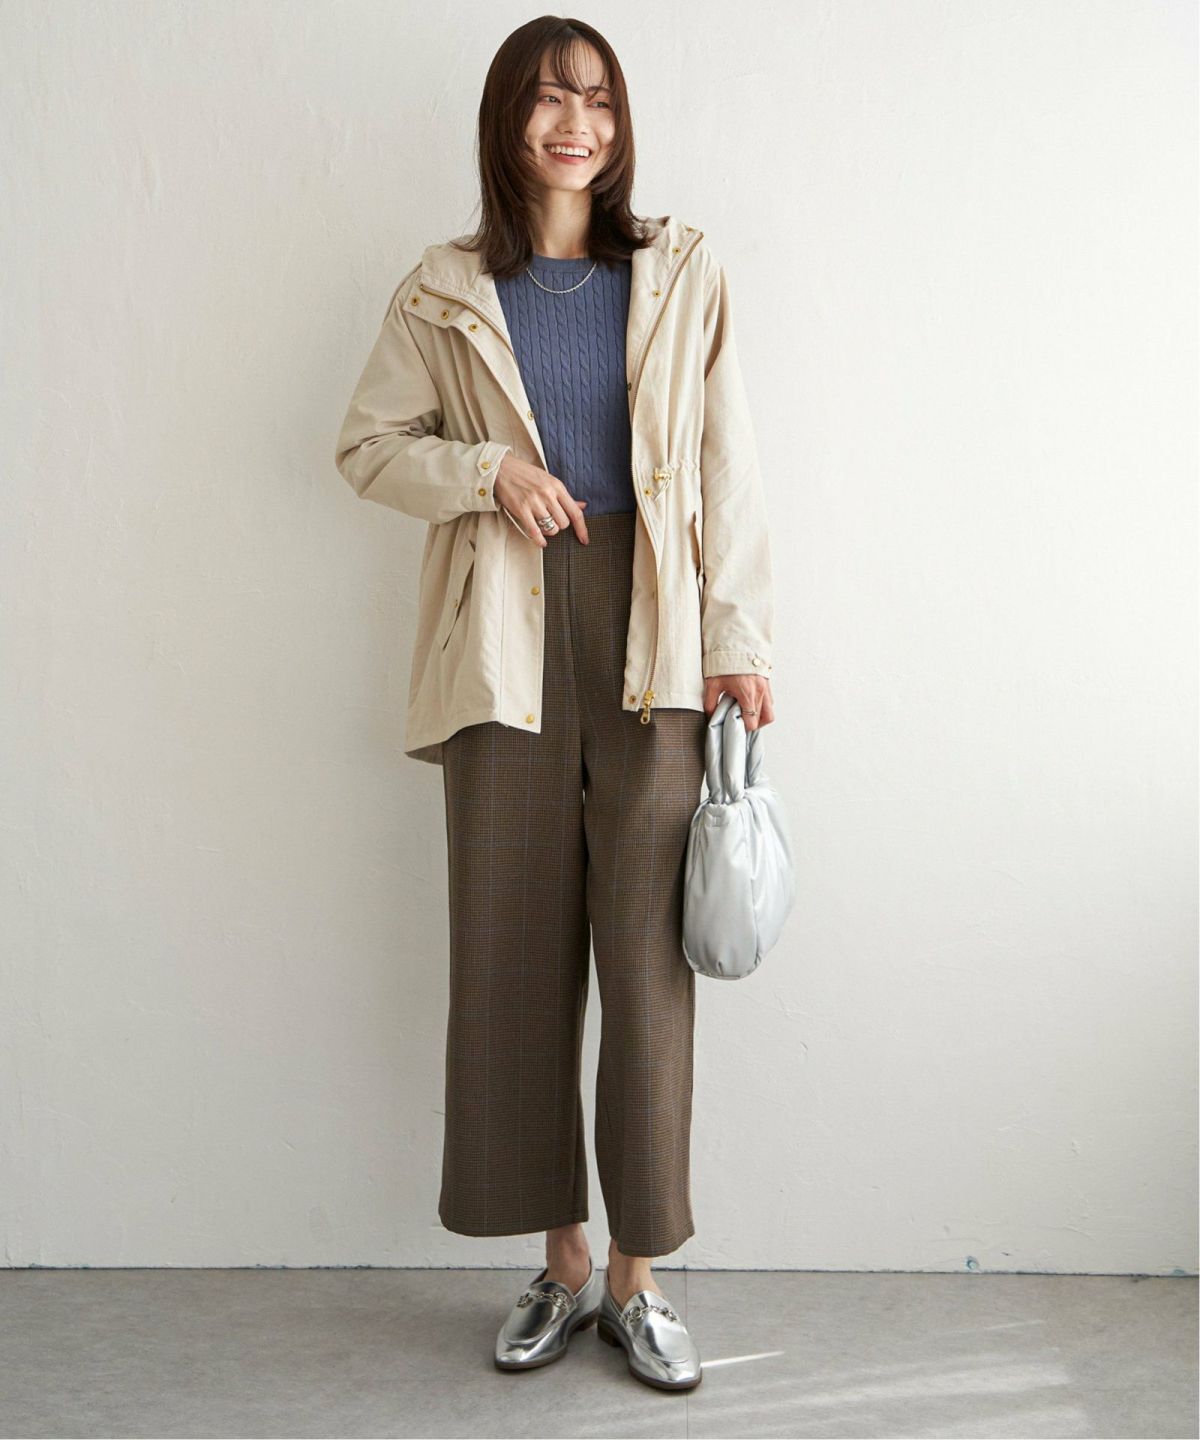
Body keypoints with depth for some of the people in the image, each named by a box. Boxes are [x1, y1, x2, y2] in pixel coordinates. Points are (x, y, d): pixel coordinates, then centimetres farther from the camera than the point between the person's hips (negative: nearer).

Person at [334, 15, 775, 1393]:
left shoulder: (683, 274, 9)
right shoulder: (444, 292, 9)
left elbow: (725, 468, 5)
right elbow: (366, 442, 12)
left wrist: (737, 639, -3)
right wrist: (487, 470, -6)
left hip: (650, 634, 0)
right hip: (507, 639, 1)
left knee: (647, 950, -1)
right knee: (514, 947, 3)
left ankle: (638, 1274, 13)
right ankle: (561, 1261, 20)